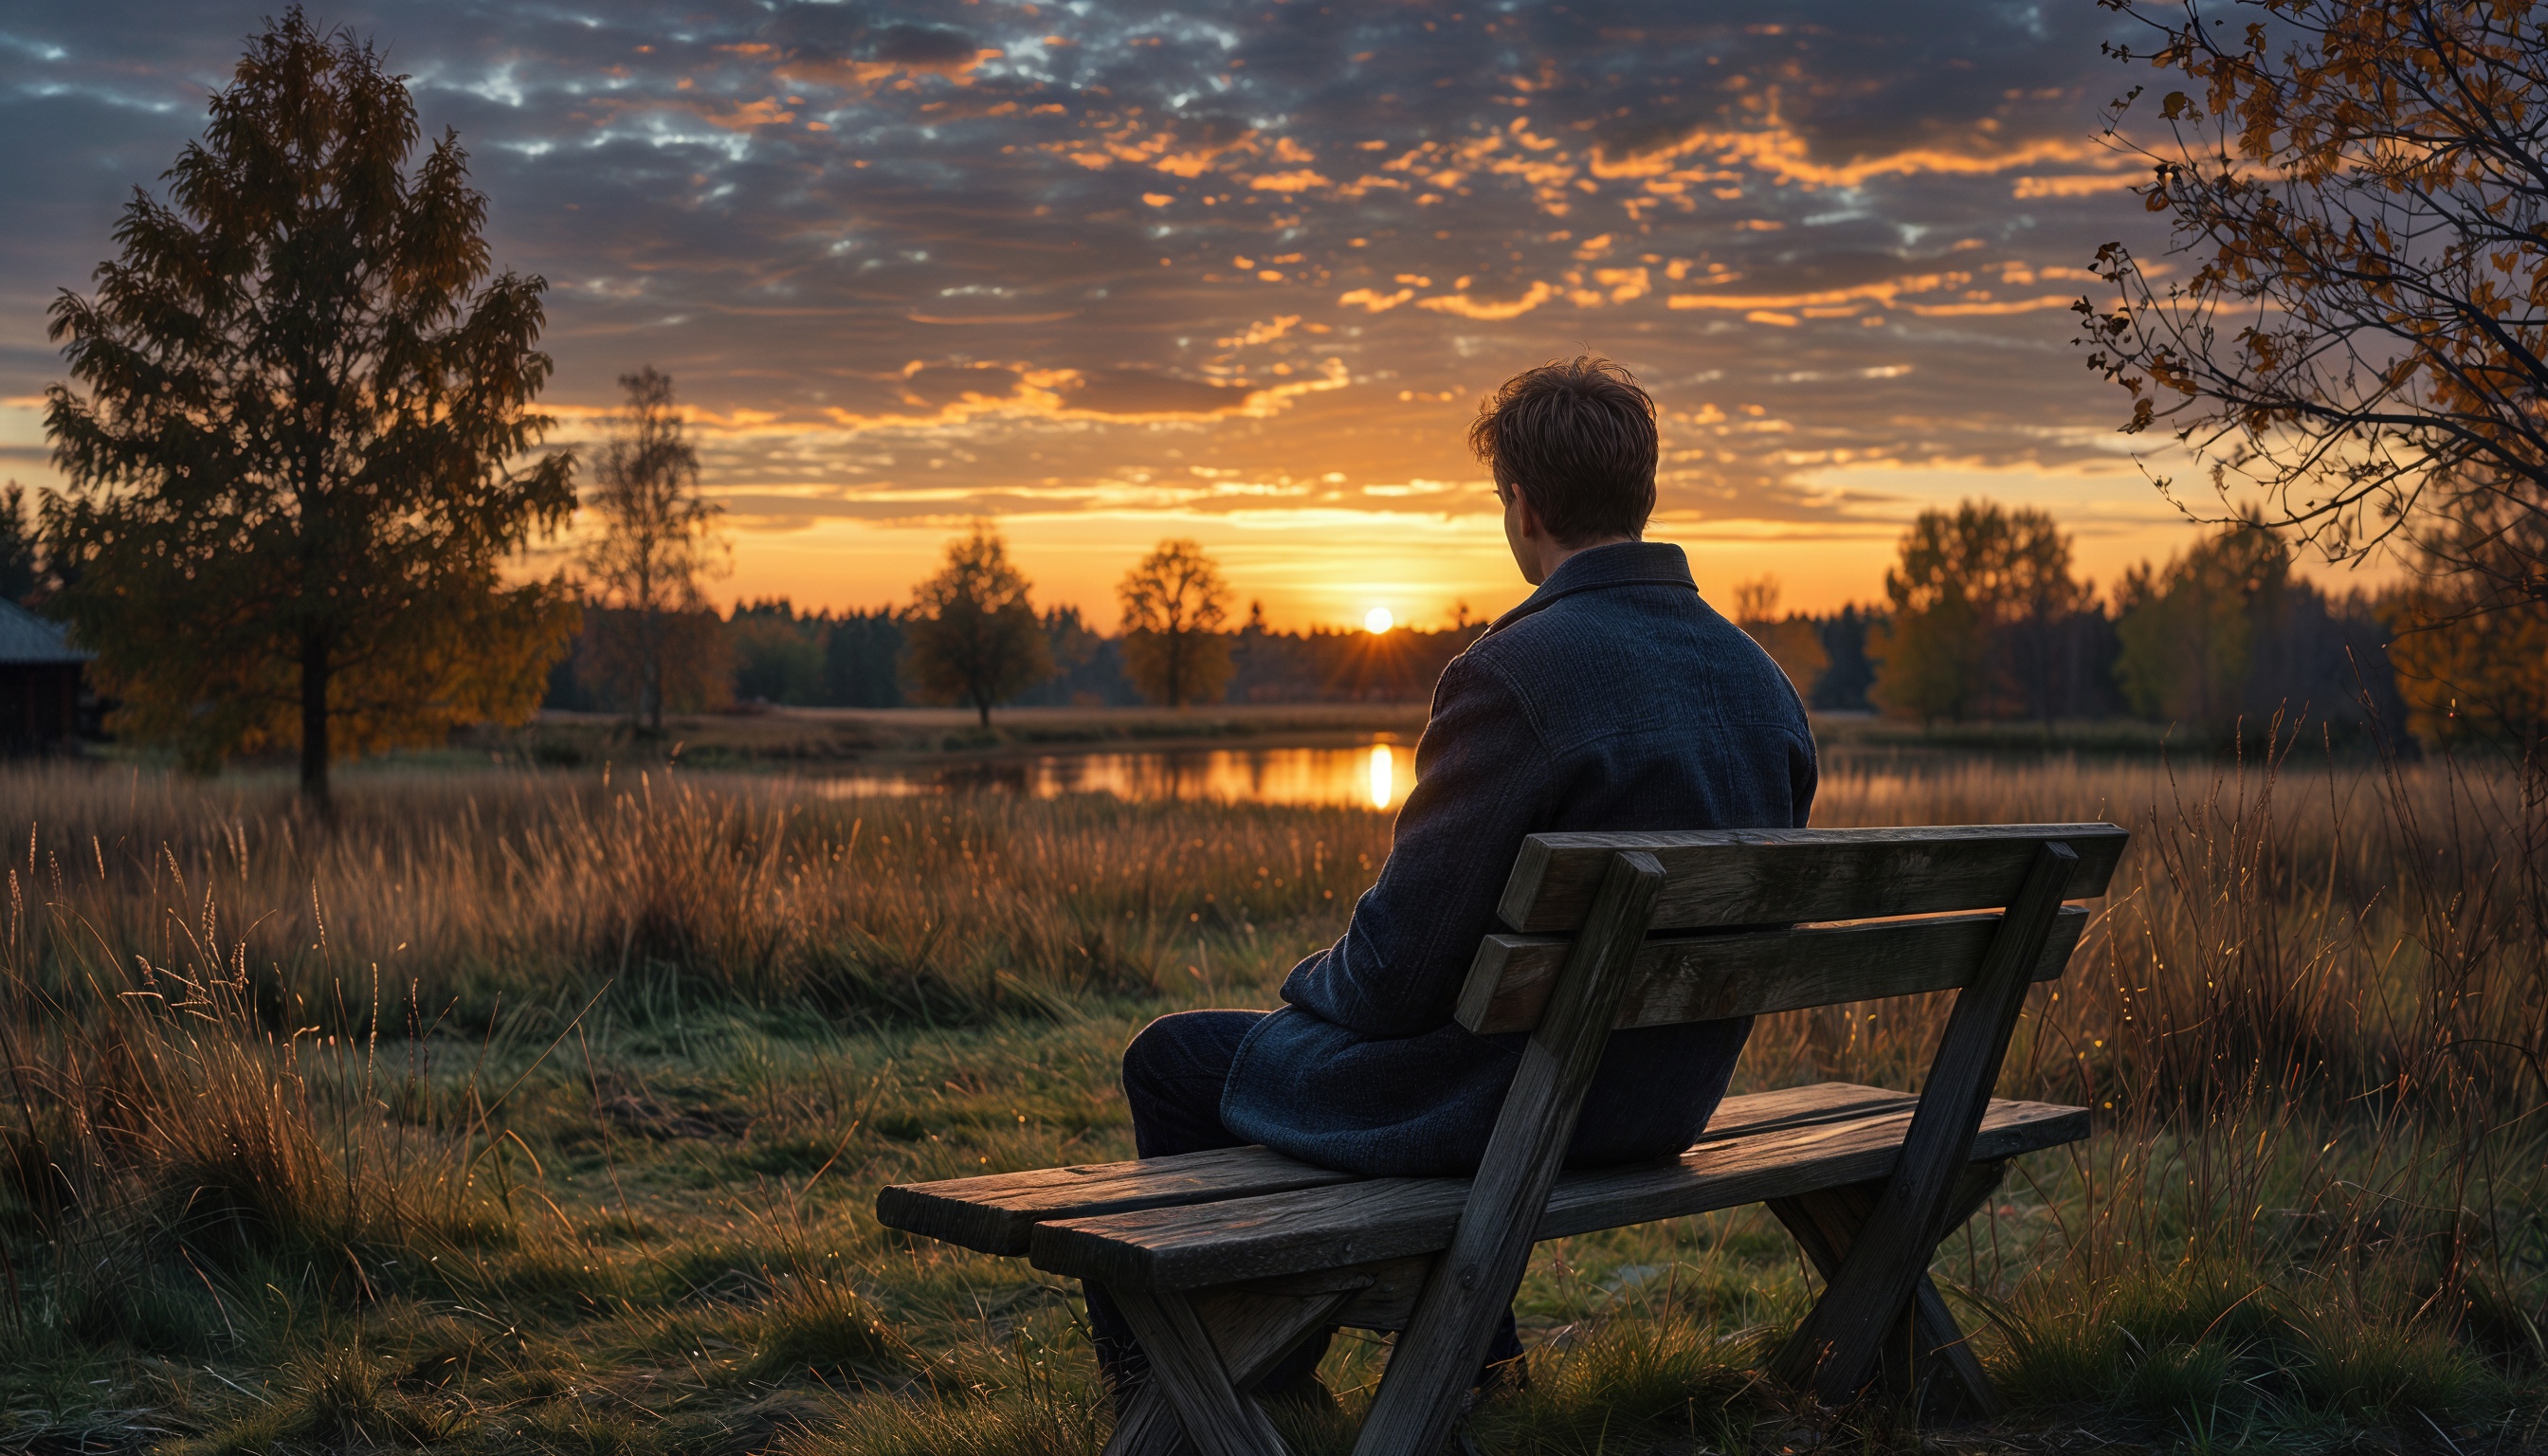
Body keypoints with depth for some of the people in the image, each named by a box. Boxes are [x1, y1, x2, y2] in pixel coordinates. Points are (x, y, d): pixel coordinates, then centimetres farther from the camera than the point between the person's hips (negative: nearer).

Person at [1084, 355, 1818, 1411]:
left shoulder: (1514, 672, -23)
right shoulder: (1765, 681, 1)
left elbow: (1405, 959, -21)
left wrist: (1314, 982, 3)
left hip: (1509, 1102, -8)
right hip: (1673, 1104, 8)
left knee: (1172, 1059, 13)